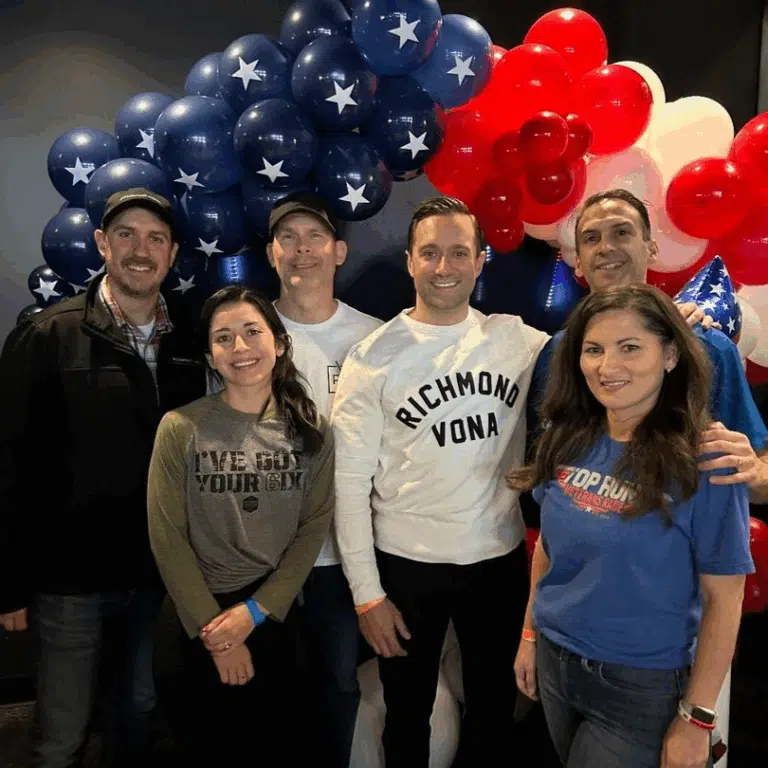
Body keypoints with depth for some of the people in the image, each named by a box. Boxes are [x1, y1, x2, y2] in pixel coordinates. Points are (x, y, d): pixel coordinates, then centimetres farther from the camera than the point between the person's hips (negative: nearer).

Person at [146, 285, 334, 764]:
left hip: (277, 615, 2)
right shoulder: (181, 428, -12)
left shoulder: (312, 430, -4)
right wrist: (212, 627, -9)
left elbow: (314, 526, -4)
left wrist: (255, 610, -10)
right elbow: (167, 537, -10)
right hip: (196, 622, -2)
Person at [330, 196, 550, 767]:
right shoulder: (374, 357, -11)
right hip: (406, 565, -2)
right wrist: (367, 593, -9)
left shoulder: (518, 341, -3)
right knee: (408, 713, 19)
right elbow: (351, 481, -9)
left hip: (502, 559, 3)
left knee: (495, 709, 22)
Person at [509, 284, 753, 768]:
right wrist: (530, 635, 10)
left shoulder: (705, 460, -18)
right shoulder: (568, 440, -4)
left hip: (643, 686, -5)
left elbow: (723, 598, -14)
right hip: (553, 663, 5)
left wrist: (696, 718, -12)